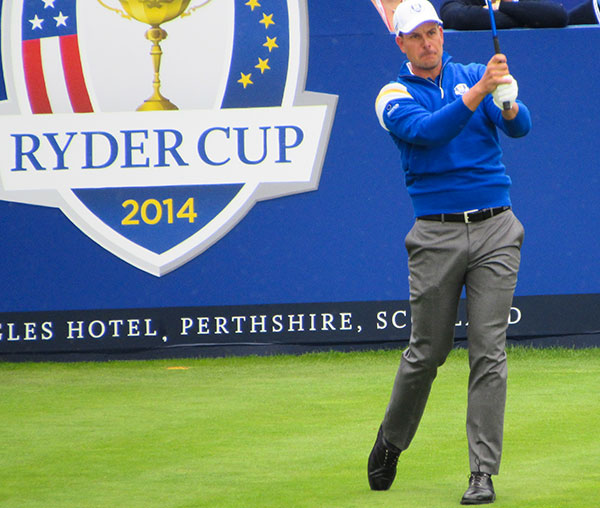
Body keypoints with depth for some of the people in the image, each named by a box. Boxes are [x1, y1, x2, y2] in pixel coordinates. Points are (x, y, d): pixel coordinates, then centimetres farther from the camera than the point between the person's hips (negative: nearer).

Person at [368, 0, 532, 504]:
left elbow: (521, 127, -6)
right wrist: (479, 93, -32)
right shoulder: (395, 96, 2)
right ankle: (391, 441, 29)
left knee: (489, 352, -5)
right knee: (427, 351, 5)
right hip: (437, 233, -1)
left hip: (495, 230, 1)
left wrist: (508, 103, -29)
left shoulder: (475, 75, 9)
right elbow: (426, 131, -20)